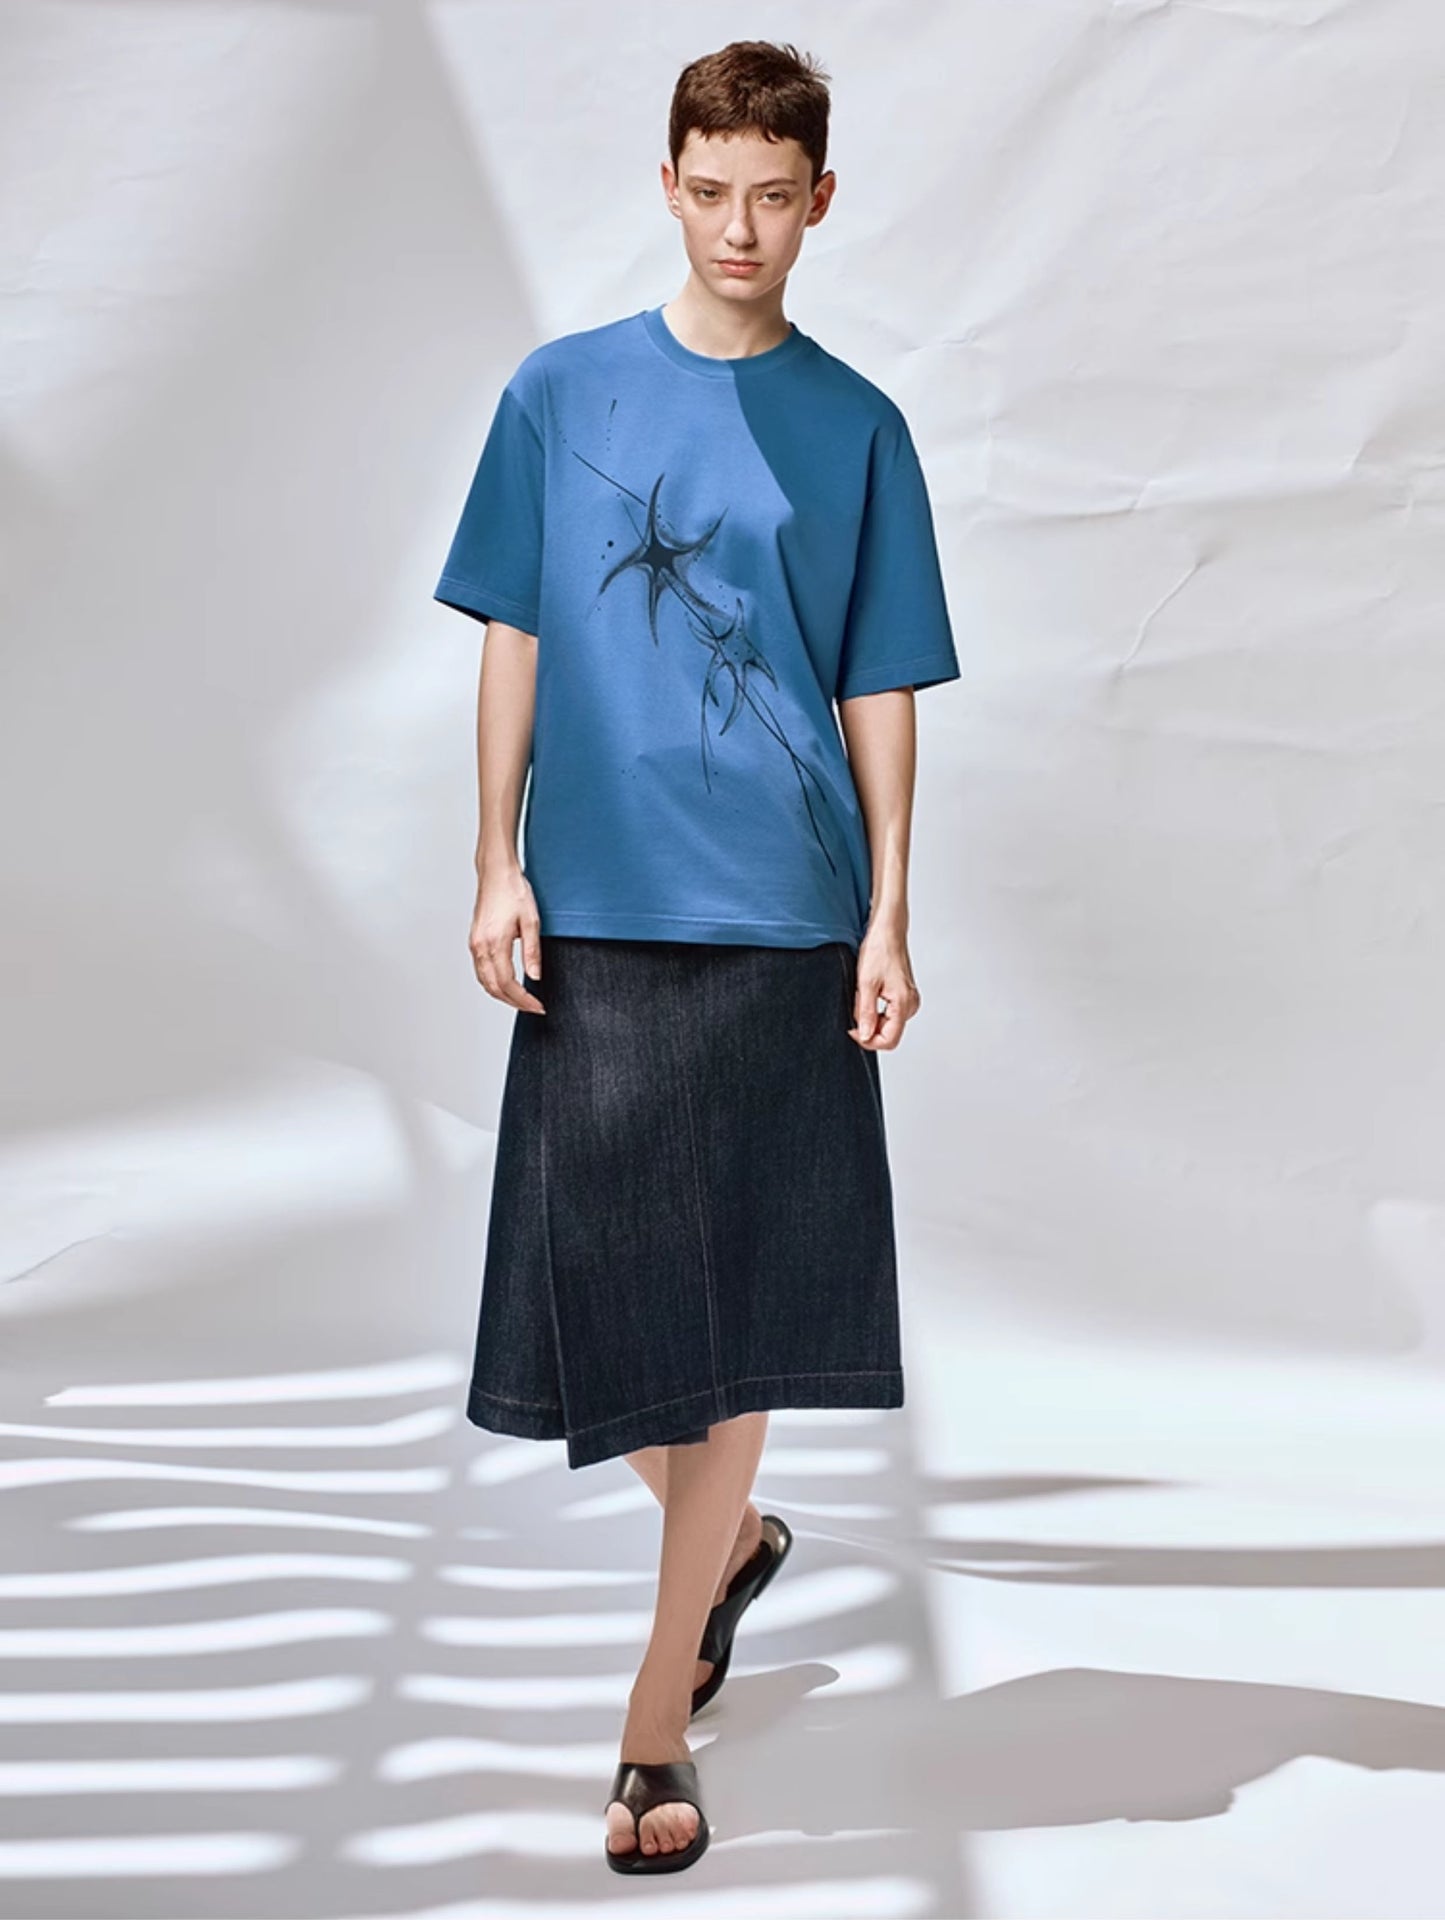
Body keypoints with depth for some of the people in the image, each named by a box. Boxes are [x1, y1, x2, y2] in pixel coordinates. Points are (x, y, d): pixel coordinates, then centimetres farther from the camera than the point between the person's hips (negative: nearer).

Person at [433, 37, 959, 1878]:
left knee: (740, 1310, 0)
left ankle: (656, 1722, 10)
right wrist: (499, 867, 0)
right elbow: (514, 643, 8)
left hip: (784, 916, 0)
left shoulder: (857, 429, 7)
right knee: (608, 1291, 3)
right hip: (598, 914, 1)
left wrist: (888, 919, 0)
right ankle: (732, 1540, 35)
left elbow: (881, 693, 7)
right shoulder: (561, 393, 7)